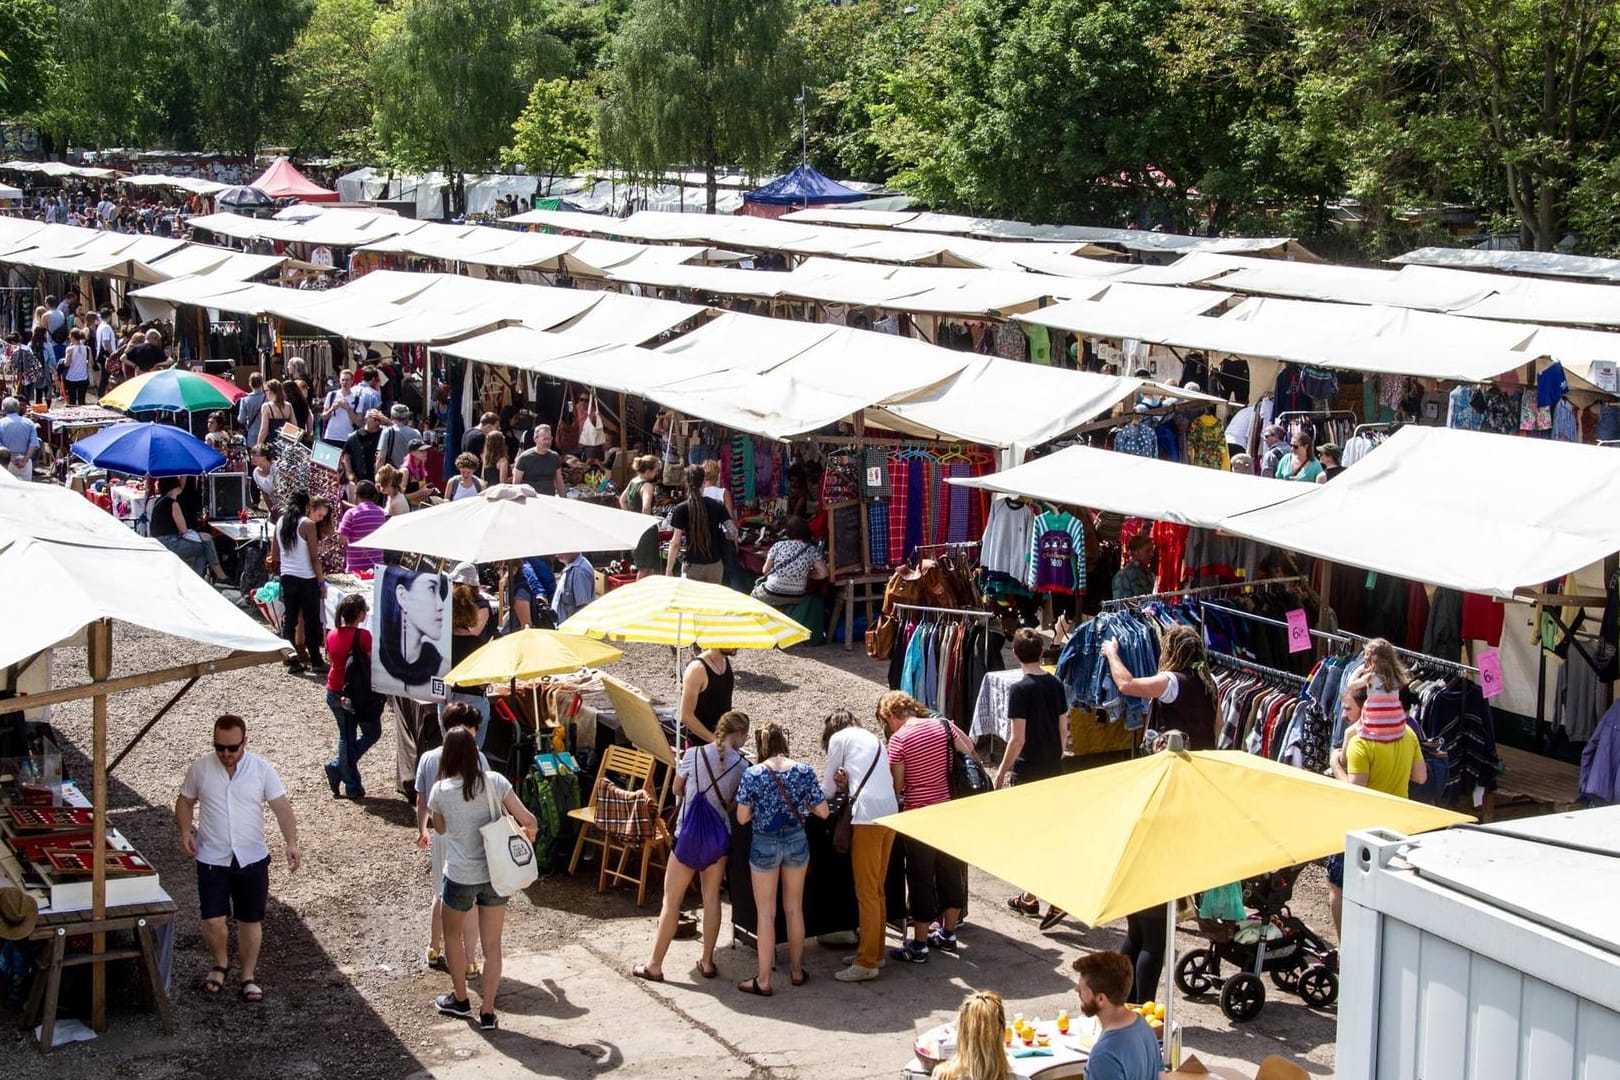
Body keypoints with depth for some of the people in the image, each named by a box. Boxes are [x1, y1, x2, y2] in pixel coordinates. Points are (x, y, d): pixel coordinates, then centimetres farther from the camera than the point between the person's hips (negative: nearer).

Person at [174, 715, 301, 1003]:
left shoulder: (261, 769, -7)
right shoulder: (200, 768, -4)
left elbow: (282, 807, -7)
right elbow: (185, 802, 9)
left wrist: (291, 843, -20)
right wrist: (185, 831, -9)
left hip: (252, 859, 0)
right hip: (212, 859, 0)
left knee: (250, 921, 9)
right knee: (213, 920, -6)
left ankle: (249, 977, 26)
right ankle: (220, 964, 24)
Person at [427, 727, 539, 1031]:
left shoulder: (440, 790, -11)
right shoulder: (494, 781, -10)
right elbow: (529, 821, -9)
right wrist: (528, 836, 12)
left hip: (460, 877, -1)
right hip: (495, 875, 1)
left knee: (452, 935, 24)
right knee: (492, 945, 11)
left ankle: (460, 1000, 34)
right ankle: (487, 1012, 13)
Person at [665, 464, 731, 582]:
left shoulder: (681, 509, -9)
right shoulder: (717, 506, -4)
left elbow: (675, 543, -9)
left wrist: (669, 569, -4)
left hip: (693, 567, -2)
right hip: (715, 565, 2)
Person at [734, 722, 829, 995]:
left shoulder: (752, 775, -13)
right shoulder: (804, 772, -8)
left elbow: (742, 818, -12)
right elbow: (822, 812, -5)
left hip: (764, 844, -2)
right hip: (796, 841, 2)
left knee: (766, 913, 6)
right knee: (794, 908, 18)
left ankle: (763, 980, 9)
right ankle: (796, 970, 29)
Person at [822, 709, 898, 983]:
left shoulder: (839, 737, 6)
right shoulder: (874, 739, 27)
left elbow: (827, 789, 9)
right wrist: (847, 785, 9)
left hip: (867, 816, -8)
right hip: (890, 813, 8)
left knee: (866, 892, -4)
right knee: (877, 890, 17)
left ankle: (867, 963, -2)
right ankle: (875, 952, 25)